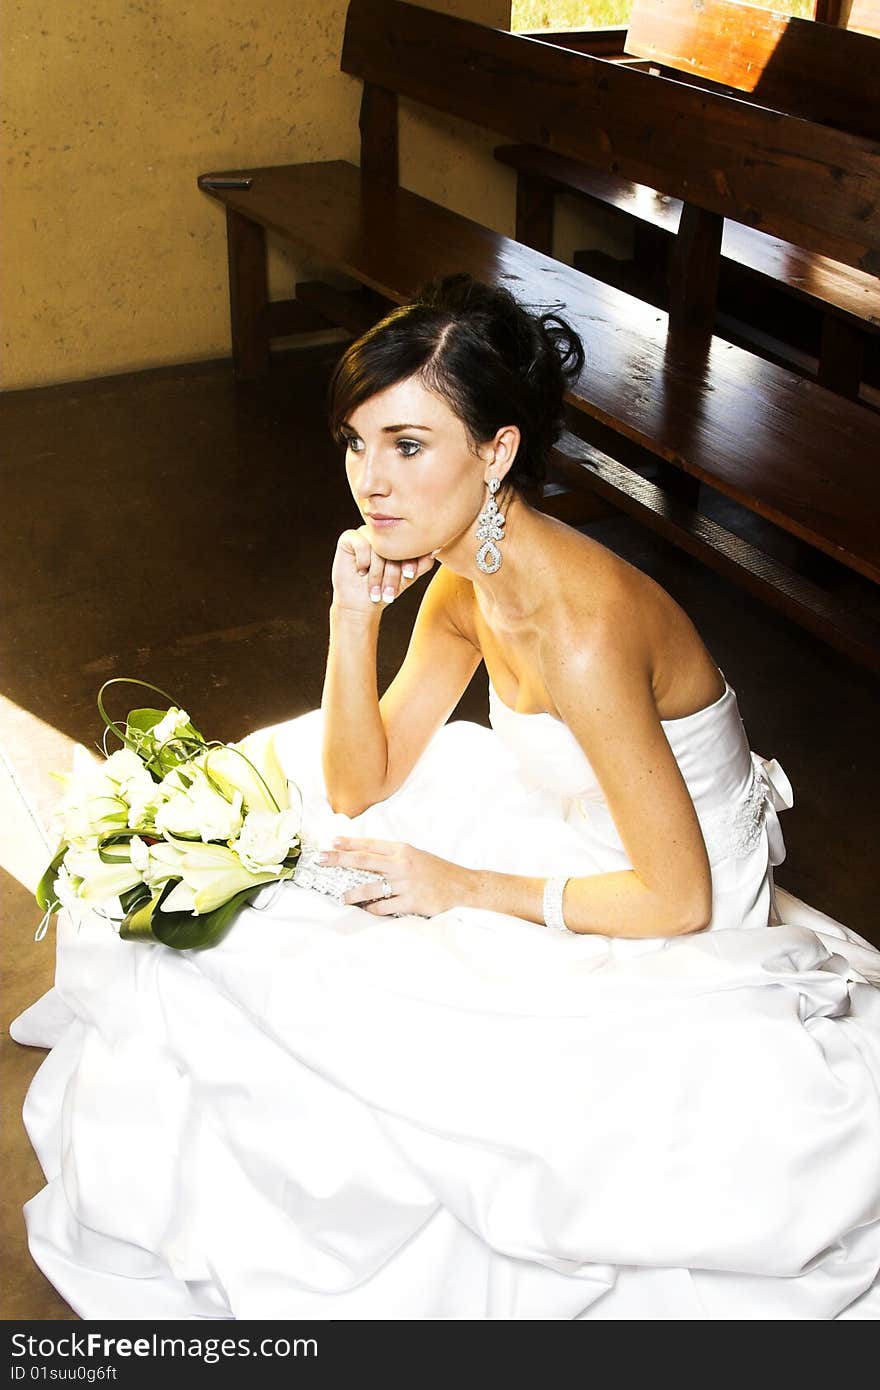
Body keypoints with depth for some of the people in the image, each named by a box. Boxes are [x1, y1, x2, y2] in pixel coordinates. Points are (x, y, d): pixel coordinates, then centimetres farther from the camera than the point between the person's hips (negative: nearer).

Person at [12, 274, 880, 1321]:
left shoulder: (581, 629, -33)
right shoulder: (466, 575, -6)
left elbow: (678, 899, -26)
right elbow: (361, 785, -2)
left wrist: (462, 888, -19)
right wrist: (353, 618, -17)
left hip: (662, 948, -8)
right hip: (577, 845, 8)